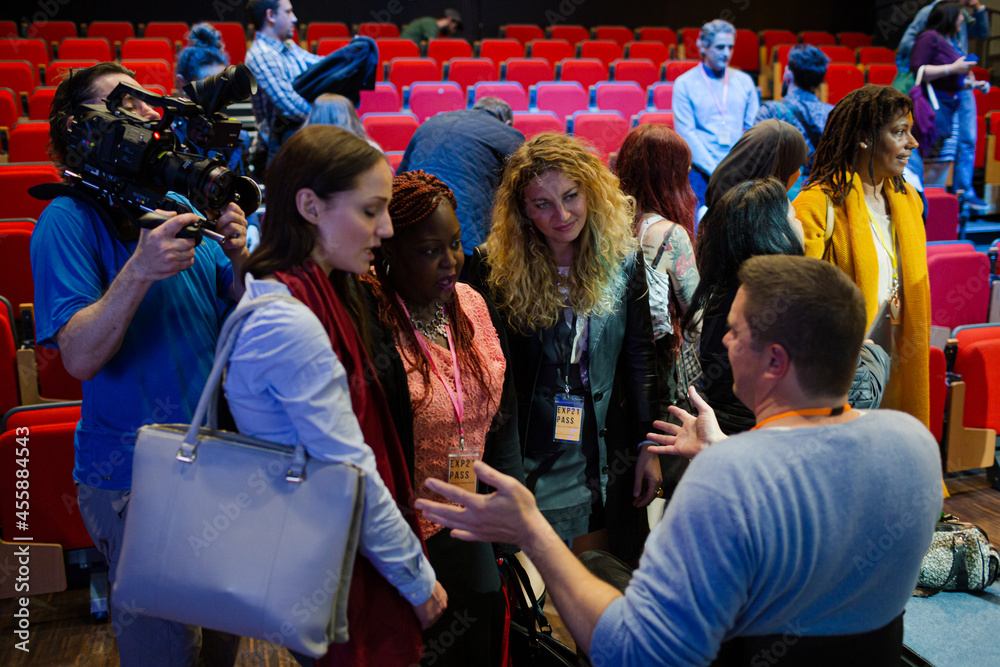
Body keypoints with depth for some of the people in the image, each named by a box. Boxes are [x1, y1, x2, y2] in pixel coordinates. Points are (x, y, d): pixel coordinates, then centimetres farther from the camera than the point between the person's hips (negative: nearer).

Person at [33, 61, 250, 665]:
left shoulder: (181, 202, 5)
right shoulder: (68, 219, -12)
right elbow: (80, 356, -20)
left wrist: (237, 262, -13)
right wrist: (139, 271, -31)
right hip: (134, 476, -5)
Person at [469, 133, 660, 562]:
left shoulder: (622, 259, -3)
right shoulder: (495, 267, -11)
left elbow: (639, 354, 4)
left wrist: (648, 445, 4)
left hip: (606, 462, 3)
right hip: (527, 464, -2)